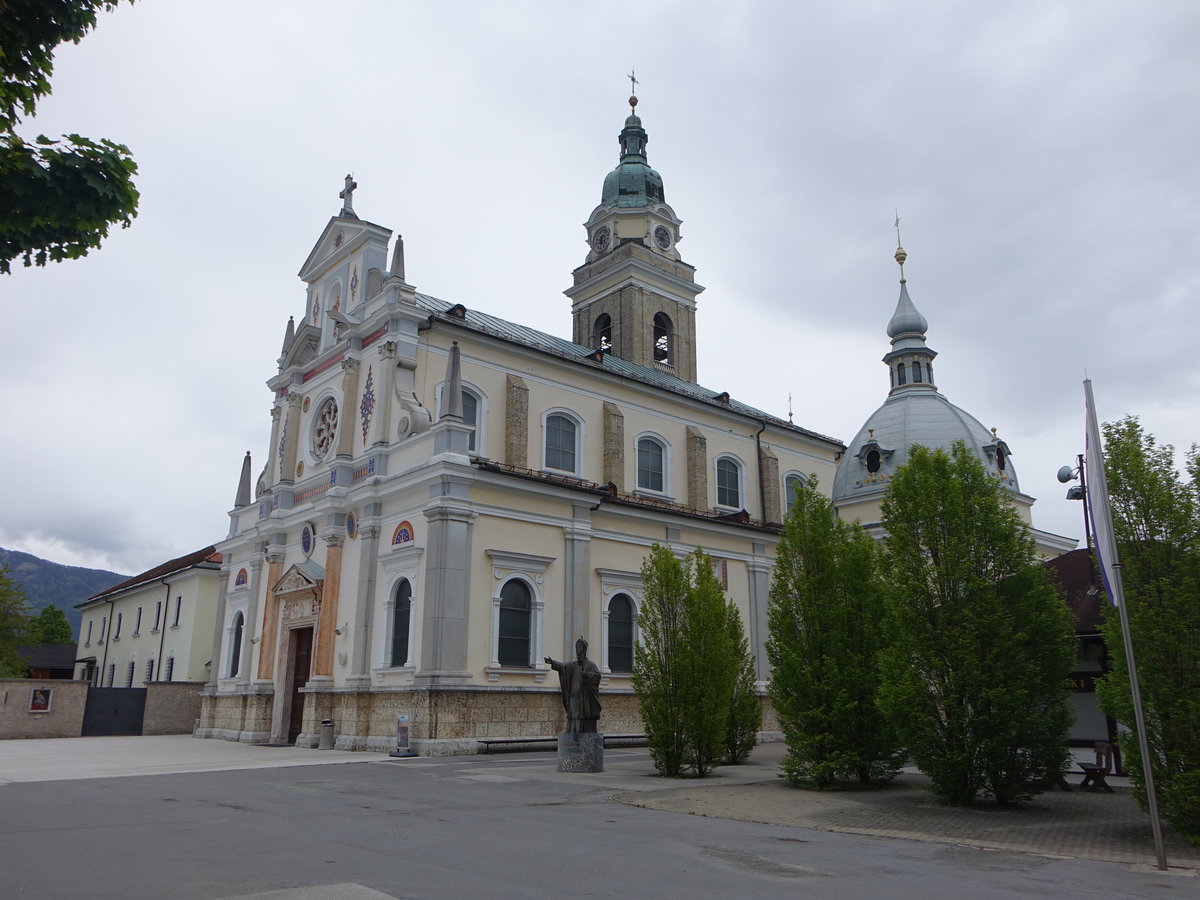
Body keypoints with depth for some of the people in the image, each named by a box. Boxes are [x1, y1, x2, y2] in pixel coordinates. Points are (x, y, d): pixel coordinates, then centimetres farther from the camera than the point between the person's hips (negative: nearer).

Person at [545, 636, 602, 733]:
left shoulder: (591, 665, 1)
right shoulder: (573, 665, 10)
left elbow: (597, 675, -15)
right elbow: (562, 666, -8)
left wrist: (585, 674, -28)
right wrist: (552, 662, -26)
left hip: (587, 699, -3)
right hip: (575, 699, 3)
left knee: (588, 725, -1)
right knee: (574, 725, -1)